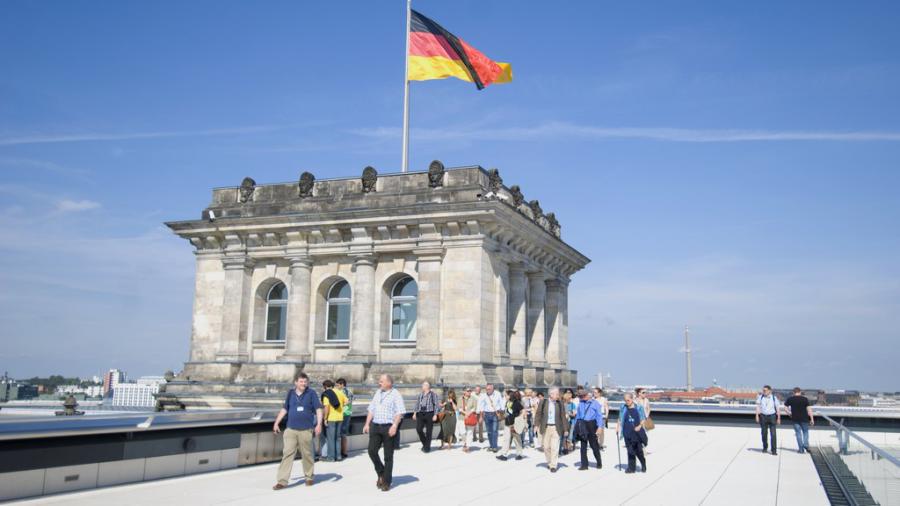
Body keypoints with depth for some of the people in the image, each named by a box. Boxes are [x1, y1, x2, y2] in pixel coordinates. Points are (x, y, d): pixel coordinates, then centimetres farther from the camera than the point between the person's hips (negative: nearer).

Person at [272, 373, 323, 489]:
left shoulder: (311, 393, -1)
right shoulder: (291, 393, 8)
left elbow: (318, 409, -2)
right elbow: (284, 409, 18)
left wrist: (319, 424, -13)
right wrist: (276, 423, 16)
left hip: (306, 430, -2)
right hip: (291, 429, 2)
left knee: (307, 454, 7)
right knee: (287, 454, -5)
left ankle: (309, 477, 25)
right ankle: (282, 481, -5)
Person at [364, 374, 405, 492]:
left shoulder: (395, 395, -5)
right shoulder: (377, 393, 15)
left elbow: (399, 412, -12)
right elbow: (371, 410, 18)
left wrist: (394, 426, -22)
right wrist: (367, 424, 10)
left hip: (389, 427, -6)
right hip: (375, 426, 6)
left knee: (388, 456, 2)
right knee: (372, 450, -4)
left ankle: (386, 482, 11)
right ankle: (381, 473, 19)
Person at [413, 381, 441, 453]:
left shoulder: (433, 395, 0)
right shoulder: (420, 395, 14)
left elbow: (436, 405, -2)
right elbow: (417, 404, 18)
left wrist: (435, 415, -9)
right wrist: (414, 413, 11)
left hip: (429, 414, -4)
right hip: (420, 414, 4)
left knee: (428, 431, -1)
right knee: (418, 429, -4)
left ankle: (427, 447, 11)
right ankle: (424, 443, 19)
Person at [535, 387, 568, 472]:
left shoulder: (560, 404, 3)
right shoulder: (543, 402, 2)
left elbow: (563, 417, 5)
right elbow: (538, 414, 4)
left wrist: (565, 429, 4)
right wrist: (537, 425, -3)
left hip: (556, 428, -1)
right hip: (545, 427, 1)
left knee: (554, 448, -5)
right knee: (546, 446, 7)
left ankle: (553, 465, 1)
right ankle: (549, 462, 26)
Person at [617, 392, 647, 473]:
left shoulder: (639, 407, -1)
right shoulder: (623, 408, 5)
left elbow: (643, 419, 3)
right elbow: (620, 419, 14)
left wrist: (640, 426, -13)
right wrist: (618, 427, 3)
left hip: (637, 432, -2)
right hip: (627, 433, 2)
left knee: (639, 450, 0)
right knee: (630, 451, 2)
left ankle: (643, 465, 24)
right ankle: (631, 468, 10)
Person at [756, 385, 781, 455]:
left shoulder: (774, 398, -4)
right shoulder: (760, 397, -1)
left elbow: (778, 408, 0)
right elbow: (758, 406, -3)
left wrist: (779, 418, -2)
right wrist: (757, 415, -12)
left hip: (772, 416, -2)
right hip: (763, 417, 2)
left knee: (773, 434, -8)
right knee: (764, 433, 8)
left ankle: (774, 450, -6)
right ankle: (765, 447, 27)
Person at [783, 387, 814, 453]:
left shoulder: (790, 399, 0)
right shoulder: (805, 399, -4)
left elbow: (785, 408, 0)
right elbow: (809, 409, -8)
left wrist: (789, 413, 14)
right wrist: (812, 419, -5)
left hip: (795, 419, 1)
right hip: (804, 418, -1)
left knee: (798, 433, 7)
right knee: (805, 431, 15)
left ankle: (801, 449, 7)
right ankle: (806, 445, -3)